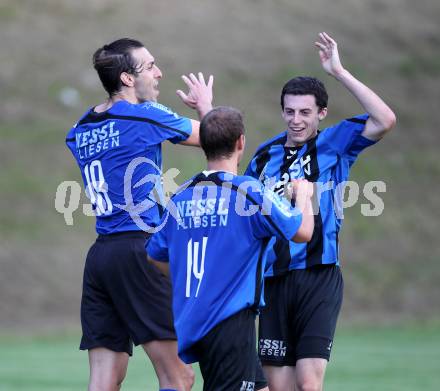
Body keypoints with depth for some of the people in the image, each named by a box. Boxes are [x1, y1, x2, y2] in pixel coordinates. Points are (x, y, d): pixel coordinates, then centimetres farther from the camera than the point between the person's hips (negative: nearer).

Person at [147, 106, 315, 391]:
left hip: (190, 322, 7)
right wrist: (303, 194, 15)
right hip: (230, 321, -7)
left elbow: (155, 257, 17)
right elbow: (302, 232, -5)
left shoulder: (181, 197, 8)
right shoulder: (249, 191, -11)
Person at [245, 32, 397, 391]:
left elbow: (385, 120, -17)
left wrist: (339, 71, -16)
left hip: (318, 277, -4)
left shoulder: (334, 143, 0)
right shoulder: (266, 154, 12)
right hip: (274, 280, 4)